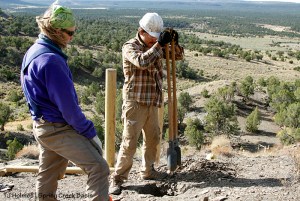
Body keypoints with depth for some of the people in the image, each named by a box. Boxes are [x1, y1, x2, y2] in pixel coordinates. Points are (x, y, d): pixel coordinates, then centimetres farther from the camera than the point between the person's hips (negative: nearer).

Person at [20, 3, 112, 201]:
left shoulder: (34, 52, 8)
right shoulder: (51, 60, -23)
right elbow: (68, 105, -23)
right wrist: (90, 132, -12)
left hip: (43, 126, 10)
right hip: (59, 129, -10)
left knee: (48, 177, 20)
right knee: (99, 168, -12)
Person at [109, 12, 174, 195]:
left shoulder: (155, 47, 9)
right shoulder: (130, 47, -11)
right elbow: (141, 61, -31)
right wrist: (159, 44, -30)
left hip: (152, 102, 7)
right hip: (135, 102, -7)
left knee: (153, 138, 17)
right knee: (130, 142, -7)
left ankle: (148, 171, 34)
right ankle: (118, 179, 1)